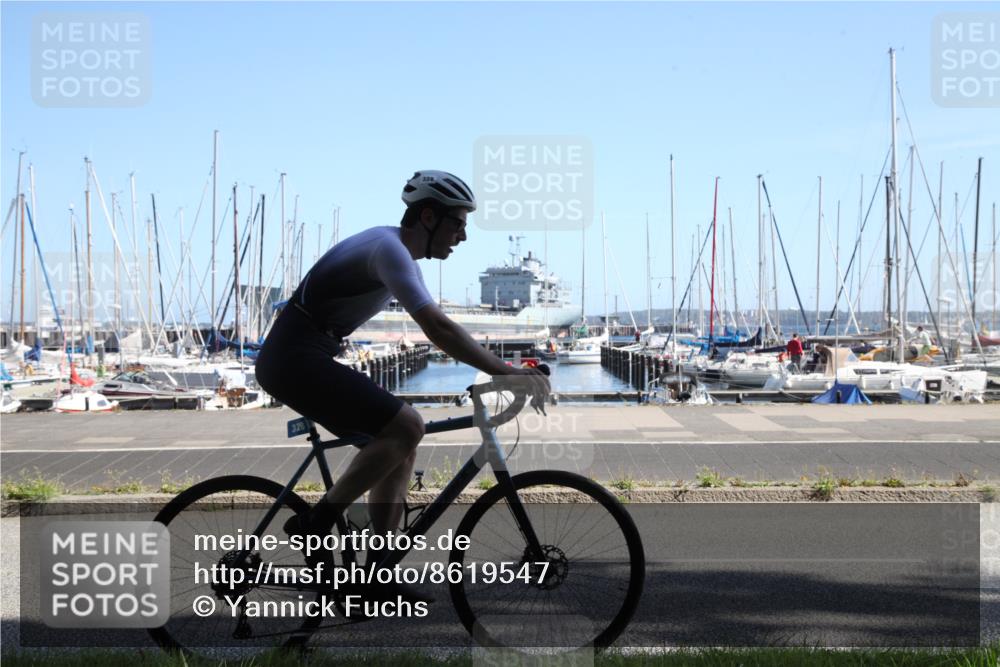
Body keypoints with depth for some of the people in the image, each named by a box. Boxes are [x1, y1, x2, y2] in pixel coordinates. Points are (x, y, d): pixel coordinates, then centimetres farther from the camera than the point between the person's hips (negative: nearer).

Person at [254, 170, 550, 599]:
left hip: (295, 359, 10)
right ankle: (315, 525, -9)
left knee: (400, 448, 8)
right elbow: (437, 328, -27)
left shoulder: (393, 249, 16)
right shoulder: (390, 249, -17)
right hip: (297, 358, -10)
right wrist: (505, 371, -26)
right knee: (406, 427, -19)